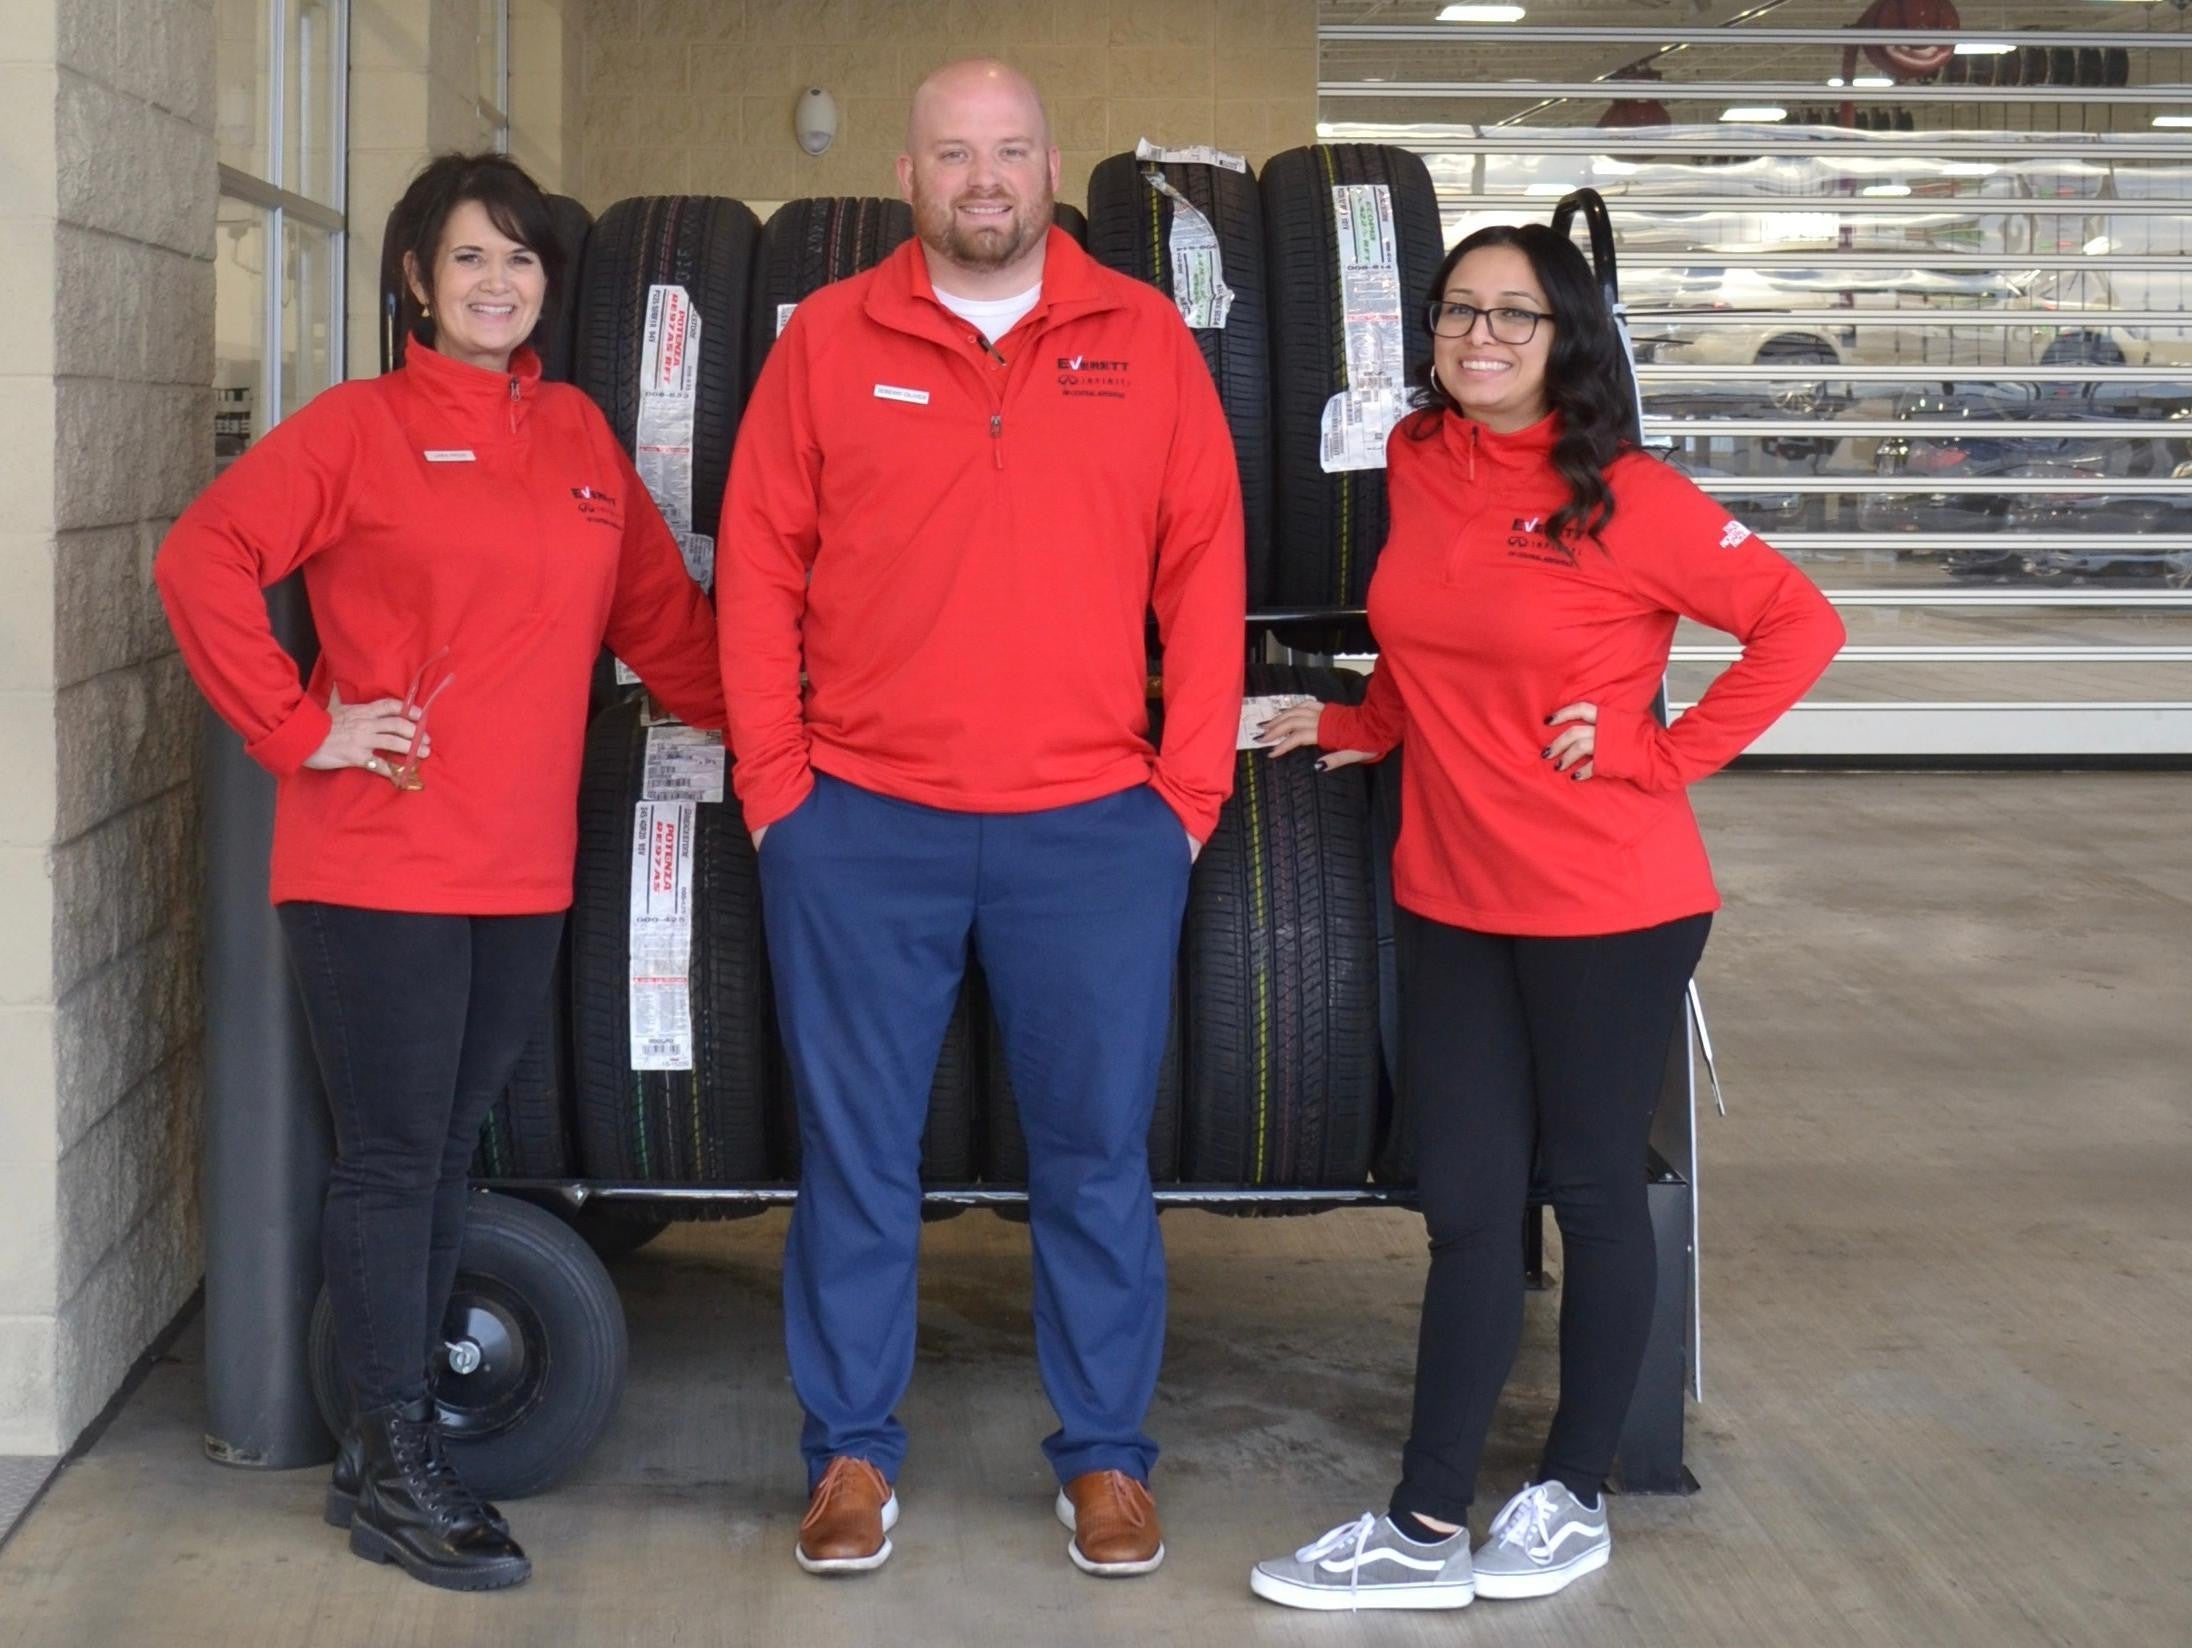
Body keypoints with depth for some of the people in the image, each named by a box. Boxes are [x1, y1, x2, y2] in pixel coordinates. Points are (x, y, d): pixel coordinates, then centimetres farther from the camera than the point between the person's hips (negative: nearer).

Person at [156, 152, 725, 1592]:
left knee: (446, 1154, 12)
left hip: (524, 867, 6)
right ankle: (399, 1472, 8)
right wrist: (299, 727, -13)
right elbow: (202, 561, -10)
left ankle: (391, 1452, 22)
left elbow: (659, 609, 20)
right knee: (394, 1158, -1)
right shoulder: (361, 428, -4)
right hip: (379, 861, -5)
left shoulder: (578, 435, 13)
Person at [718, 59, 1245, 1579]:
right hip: (862, 826, 0)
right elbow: (758, 566, 5)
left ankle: (1107, 1457, 17)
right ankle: (853, 1453, 17)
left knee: (1098, 1151, 5)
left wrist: (1192, 785, -1)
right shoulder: (829, 341, 5)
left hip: (1095, 826, 0)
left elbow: (1205, 568, 5)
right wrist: (776, 783, -1)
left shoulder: (1145, 340, 6)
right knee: (856, 1152, 6)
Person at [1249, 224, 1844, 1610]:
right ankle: (1427, 1530, 9)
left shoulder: (1627, 500, -13)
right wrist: (1365, 722, 12)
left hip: (1607, 907, -5)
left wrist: (1661, 753, -13)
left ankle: (1576, 1496, 23)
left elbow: (1801, 624, -11)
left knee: (1593, 1190, 9)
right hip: (1450, 898, 5)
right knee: (1467, 1208, 6)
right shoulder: (1418, 463, 4)